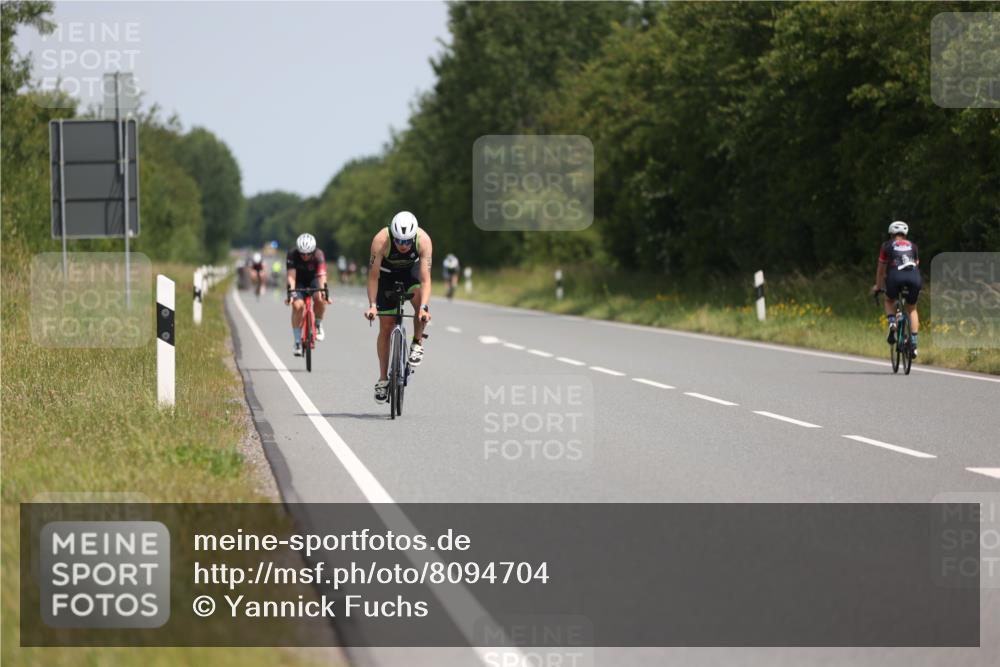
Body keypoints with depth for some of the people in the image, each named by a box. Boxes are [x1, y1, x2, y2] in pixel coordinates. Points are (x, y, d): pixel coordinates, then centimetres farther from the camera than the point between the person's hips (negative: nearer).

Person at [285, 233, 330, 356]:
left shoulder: (318, 255, -28)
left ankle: (318, 324, -2)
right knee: (297, 305, -24)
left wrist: (323, 291, -55)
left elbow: (322, 275, -40)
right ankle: (297, 342, -15)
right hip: (299, 282, 0)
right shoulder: (292, 255, -28)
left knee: (319, 298, -31)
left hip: (313, 280, 0)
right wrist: (291, 292, -49)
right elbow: (291, 276, -35)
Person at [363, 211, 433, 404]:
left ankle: (417, 344, -8)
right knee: (386, 326, -3)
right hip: (387, 272, 0)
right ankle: (383, 379, 7)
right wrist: (372, 305, -39)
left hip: (412, 269, 0)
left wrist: (424, 307, -47)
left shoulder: (423, 240, -34)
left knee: (420, 298, -32)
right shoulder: (381, 241, -36)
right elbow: (373, 277, -29)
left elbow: (425, 279, -35)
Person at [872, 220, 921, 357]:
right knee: (912, 309, 23)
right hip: (914, 277, 2)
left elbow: (881, 269, 30)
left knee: (889, 301, 30)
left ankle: (892, 323, 2)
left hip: (896, 276, -2)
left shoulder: (887, 246, 23)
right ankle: (914, 343, 12)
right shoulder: (912, 246, 28)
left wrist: (878, 287, 44)